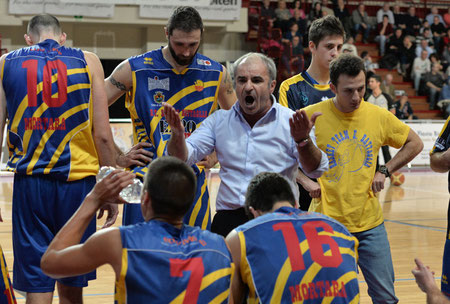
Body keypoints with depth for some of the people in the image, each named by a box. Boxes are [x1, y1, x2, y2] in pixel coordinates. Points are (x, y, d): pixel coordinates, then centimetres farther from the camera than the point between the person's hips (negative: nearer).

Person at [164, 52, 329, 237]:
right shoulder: (219, 121, 14)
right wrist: (177, 134, -12)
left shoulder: (291, 122, 4)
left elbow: (315, 171, -7)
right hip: (228, 219, 2)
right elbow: (183, 157, 9)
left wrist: (302, 141, -25)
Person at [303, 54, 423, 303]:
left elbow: (414, 143, 14)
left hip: (370, 224, 3)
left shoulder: (379, 116, 0)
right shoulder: (311, 116, -9)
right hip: (327, 224, -3)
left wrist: (385, 171, 3)